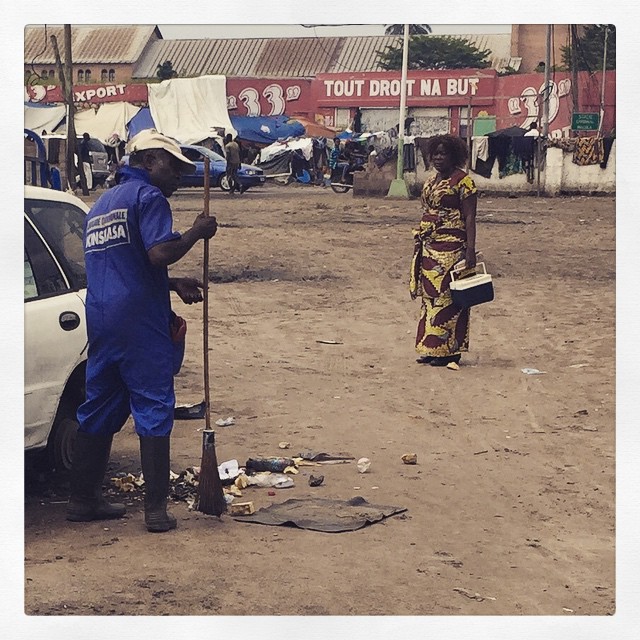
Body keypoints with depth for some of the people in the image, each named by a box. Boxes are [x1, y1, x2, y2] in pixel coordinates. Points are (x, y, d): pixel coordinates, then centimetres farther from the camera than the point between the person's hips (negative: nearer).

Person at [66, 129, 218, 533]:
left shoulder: (102, 204, 24)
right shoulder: (148, 197, -5)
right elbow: (159, 253, -21)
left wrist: (174, 285, 23)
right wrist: (197, 232, -6)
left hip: (100, 321, 8)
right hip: (141, 322, -8)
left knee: (99, 410, 14)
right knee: (154, 411, -4)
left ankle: (84, 500, 19)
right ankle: (156, 509, -4)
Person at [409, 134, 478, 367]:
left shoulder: (462, 181, -8)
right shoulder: (430, 182, 16)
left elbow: (469, 218, -12)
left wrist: (470, 249, -18)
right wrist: (419, 245, 19)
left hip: (452, 247, -8)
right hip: (429, 247, 8)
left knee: (447, 296, -7)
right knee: (429, 295, 8)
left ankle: (448, 351, -2)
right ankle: (430, 348, 14)